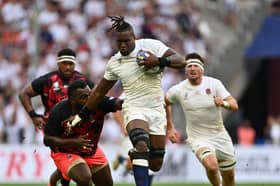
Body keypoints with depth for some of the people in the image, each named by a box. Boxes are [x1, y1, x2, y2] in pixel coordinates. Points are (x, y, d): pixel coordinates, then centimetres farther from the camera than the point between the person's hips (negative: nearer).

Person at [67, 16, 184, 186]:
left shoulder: (151, 45, -4)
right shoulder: (114, 63, 4)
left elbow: (181, 61, -8)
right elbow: (100, 91, 15)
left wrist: (159, 61, -25)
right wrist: (81, 116, 17)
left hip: (157, 110, 1)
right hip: (134, 109, -1)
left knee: (155, 165, 3)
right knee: (142, 145, -32)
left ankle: (135, 156, 37)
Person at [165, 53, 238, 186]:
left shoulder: (214, 83, -8)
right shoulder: (178, 90, -7)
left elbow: (234, 105, -13)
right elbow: (166, 102, 15)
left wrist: (224, 103, -35)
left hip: (220, 135, 2)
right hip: (198, 138, -2)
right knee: (211, 166, -30)